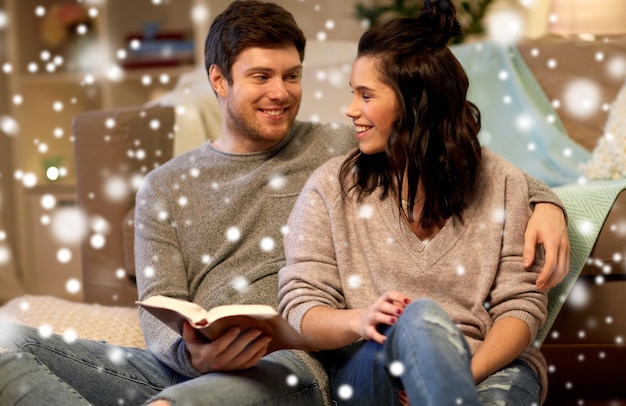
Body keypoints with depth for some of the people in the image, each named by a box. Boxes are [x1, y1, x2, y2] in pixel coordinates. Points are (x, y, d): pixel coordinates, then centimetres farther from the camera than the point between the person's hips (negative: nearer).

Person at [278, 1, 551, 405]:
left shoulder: (500, 183, 9)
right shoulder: (330, 187, 7)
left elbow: (521, 303, 3)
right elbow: (300, 308, 2)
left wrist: (465, 373, -17)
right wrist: (359, 321, -22)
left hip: (490, 366, -1)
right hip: (365, 367, 1)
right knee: (423, 317, -35)